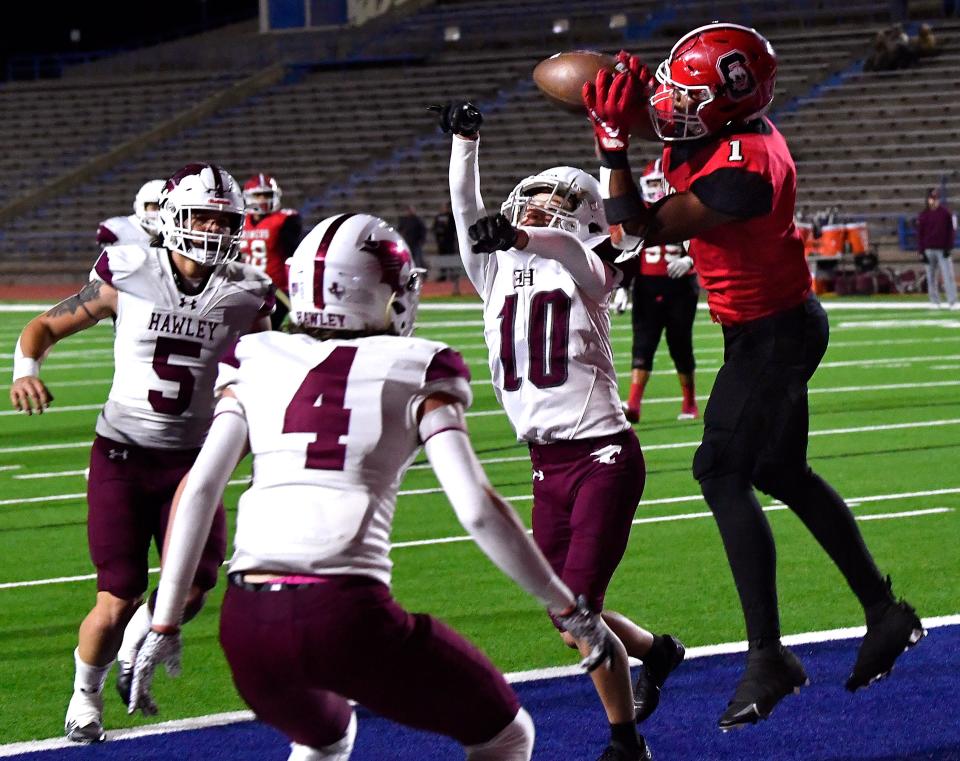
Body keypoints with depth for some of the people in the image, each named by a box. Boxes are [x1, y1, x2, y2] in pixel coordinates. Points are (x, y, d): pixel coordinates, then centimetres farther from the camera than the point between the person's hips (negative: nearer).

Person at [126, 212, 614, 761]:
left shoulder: (257, 363, 16)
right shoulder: (415, 372, 7)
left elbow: (199, 490, 8)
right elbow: (477, 509, -2)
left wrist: (165, 625, 12)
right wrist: (569, 608, 7)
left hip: (247, 627, 4)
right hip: (349, 619, -4)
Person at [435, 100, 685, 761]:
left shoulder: (585, 273, -4)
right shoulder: (498, 270, 11)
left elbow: (570, 248, -27)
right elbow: (467, 207, 1)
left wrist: (517, 235, -45)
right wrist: (465, 141, -11)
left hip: (602, 453, -6)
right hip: (549, 464, 6)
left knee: (579, 608, -11)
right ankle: (656, 652, 40)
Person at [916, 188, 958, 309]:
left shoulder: (945, 212, 2)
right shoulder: (923, 215, 6)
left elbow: (951, 231, 2)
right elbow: (919, 234, 6)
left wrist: (948, 248, -6)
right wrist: (921, 252, -1)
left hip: (943, 250, -2)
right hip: (928, 250, 2)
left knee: (948, 276, -8)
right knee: (931, 277, 3)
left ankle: (952, 302, -10)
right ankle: (935, 302, 9)